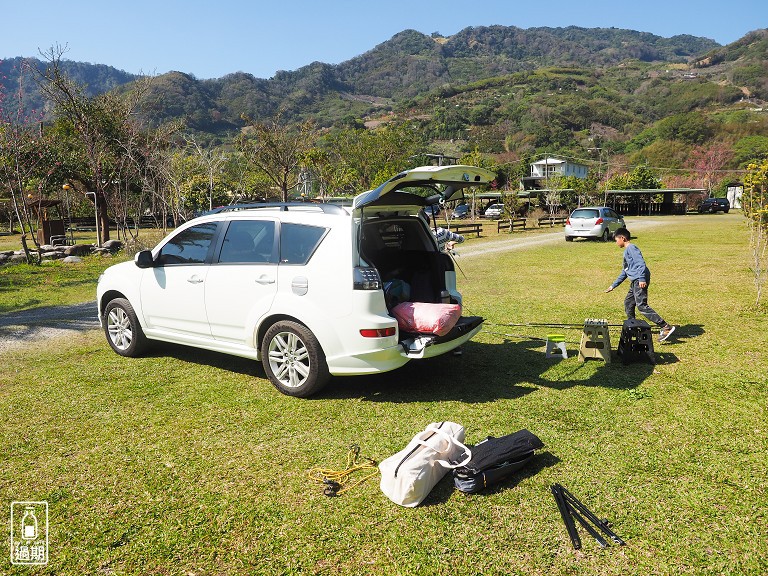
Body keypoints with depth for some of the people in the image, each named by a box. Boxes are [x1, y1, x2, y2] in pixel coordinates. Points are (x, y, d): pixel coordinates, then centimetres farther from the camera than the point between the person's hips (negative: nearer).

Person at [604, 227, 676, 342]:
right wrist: (614, 285, 34)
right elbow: (625, 272, 31)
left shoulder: (631, 248, -6)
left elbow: (641, 263, -20)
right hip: (634, 282, 11)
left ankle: (666, 327, -19)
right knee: (628, 303, 17)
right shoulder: (626, 251, 24)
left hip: (639, 281, -11)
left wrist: (641, 279, -29)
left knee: (641, 305, -16)